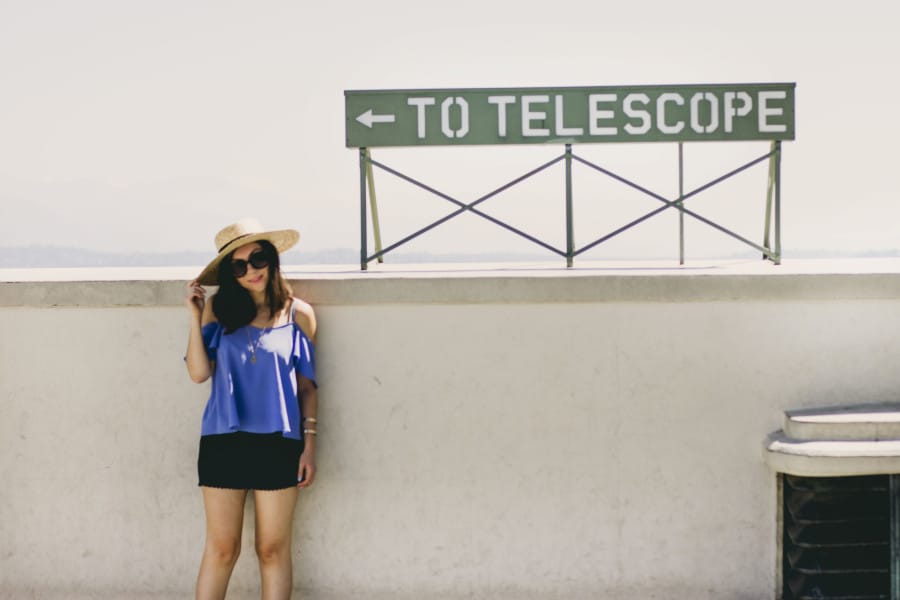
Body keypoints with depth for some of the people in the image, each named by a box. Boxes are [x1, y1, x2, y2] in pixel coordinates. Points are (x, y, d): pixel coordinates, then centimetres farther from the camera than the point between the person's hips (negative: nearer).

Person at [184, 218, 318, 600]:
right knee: (221, 549, 3)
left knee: (273, 550, 6)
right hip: (223, 442, 0)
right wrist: (195, 317, -10)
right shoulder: (219, 310, 4)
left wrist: (309, 444, 1)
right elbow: (199, 372, -5)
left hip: (278, 444, 0)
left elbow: (307, 386, 6)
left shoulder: (298, 314, 3)